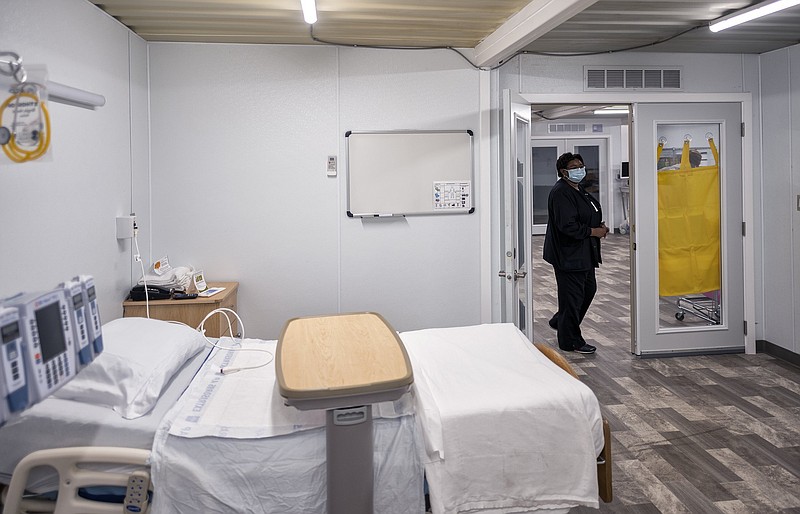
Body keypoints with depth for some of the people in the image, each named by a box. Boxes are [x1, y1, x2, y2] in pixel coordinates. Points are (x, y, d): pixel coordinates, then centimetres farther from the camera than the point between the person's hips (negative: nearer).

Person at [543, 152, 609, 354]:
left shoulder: (579, 190, 14)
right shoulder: (560, 193, -19)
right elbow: (567, 226, -26)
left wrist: (598, 225, 6)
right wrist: (594, 231, -18)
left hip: (583, 254, 11)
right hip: (568, 255, -11)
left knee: (589, 289, 20)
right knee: (572, 296, -1)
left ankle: (560, 321, 36)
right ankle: (571, 341, 11)